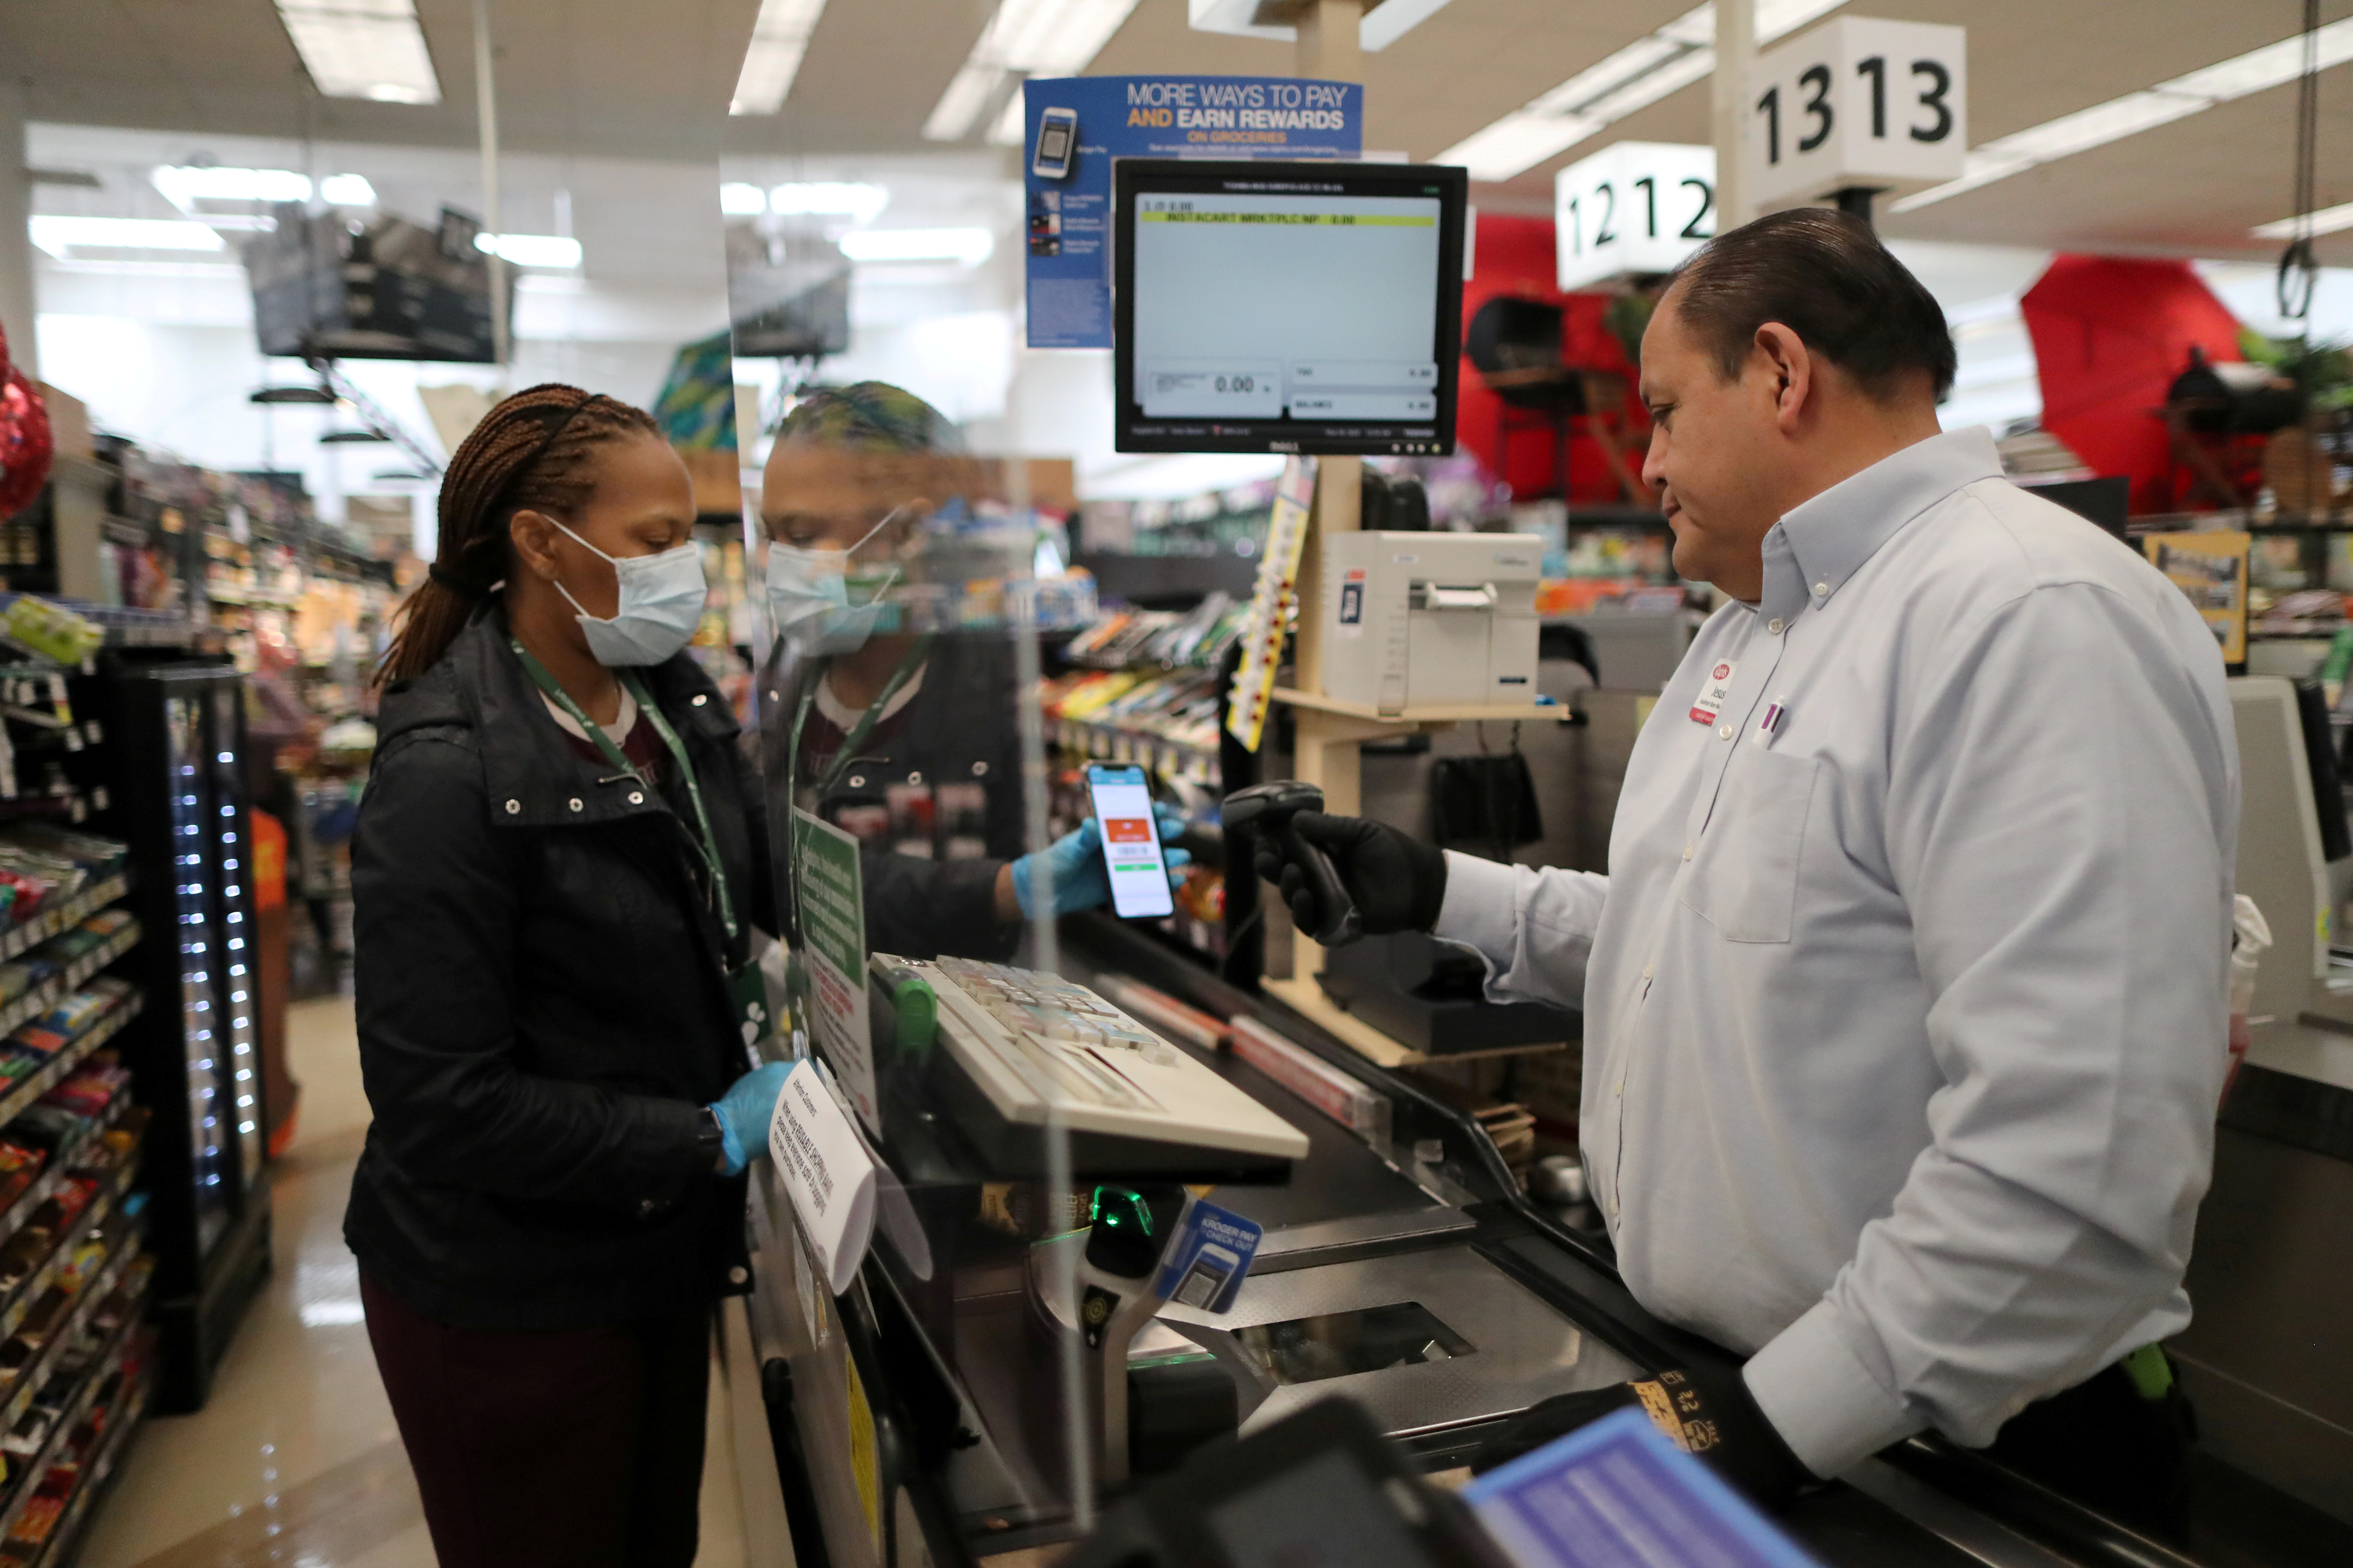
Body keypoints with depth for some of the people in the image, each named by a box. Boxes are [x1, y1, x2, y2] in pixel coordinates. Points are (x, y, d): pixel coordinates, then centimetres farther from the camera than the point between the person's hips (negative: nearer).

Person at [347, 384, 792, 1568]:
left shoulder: (674, 701, -3)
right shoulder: (445, 775, -24)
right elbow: (443, 1108, -24)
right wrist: (714, 1140, -21)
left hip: (662, 1251, 7)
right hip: (508, 1302, -6)